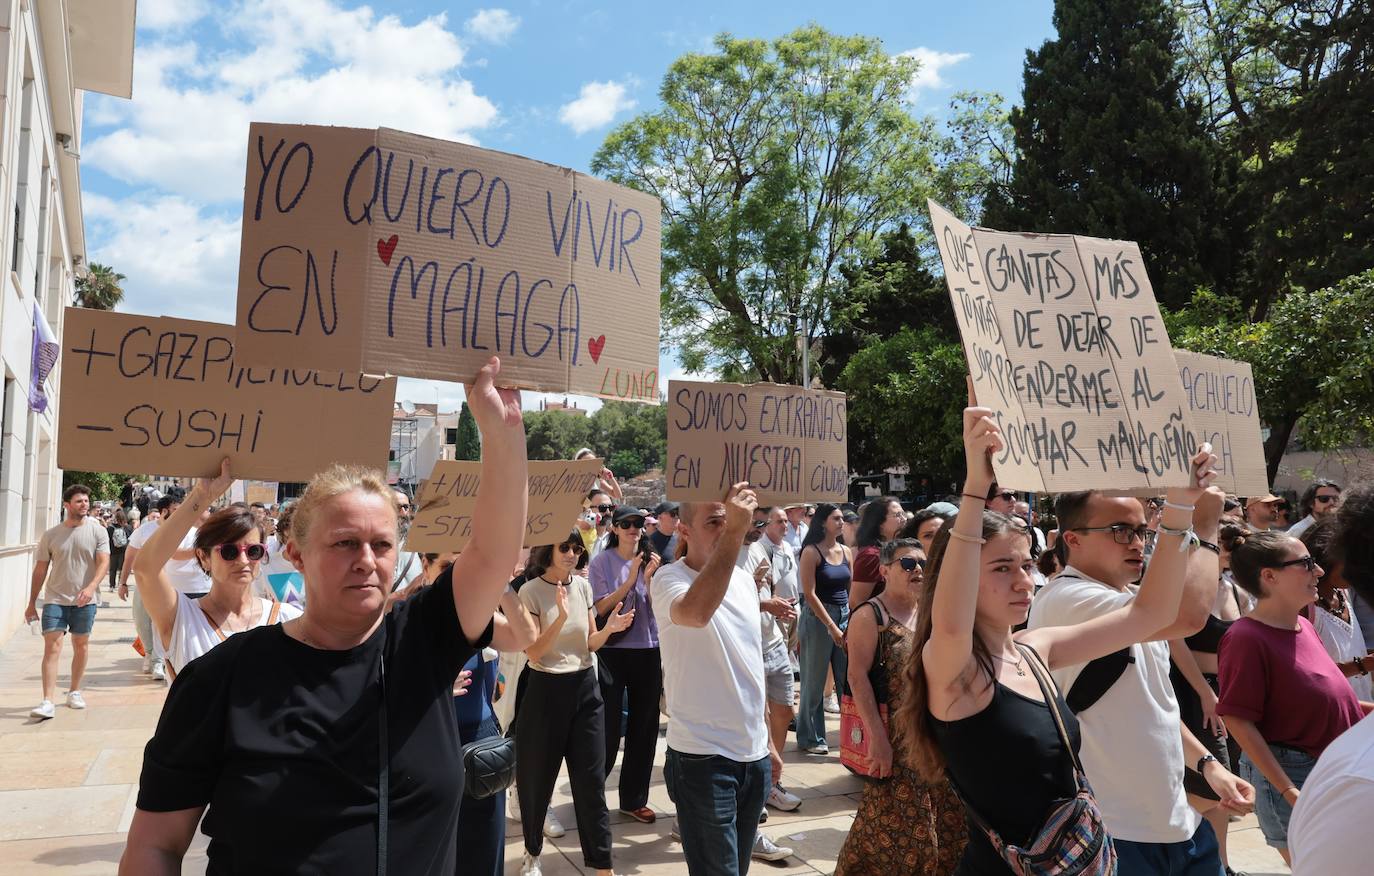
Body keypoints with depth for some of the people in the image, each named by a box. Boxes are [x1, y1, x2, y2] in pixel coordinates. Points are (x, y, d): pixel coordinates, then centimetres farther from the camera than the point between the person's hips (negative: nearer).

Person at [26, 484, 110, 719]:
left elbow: (103, 562, -10)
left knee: (81, 645, 10)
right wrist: (32, 603, 8)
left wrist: (91, 587, -27)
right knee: (52, 647, -8)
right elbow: (40, 570, 8)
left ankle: (75, 691, 26)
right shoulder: (50, 535, 3)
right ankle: (48, 702, -10)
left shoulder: (97, 531, -1)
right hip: (55, 599, 0)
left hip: (84, 601, 0)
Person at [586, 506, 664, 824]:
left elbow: (658, 607, -1)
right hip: (613, 651, -3)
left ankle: (634, 799, 22)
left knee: (644, 725, 9)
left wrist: (650, 578, -16)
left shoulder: (649, 560, 2)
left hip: (648, 651, 3)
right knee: (609, 726, 3)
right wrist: (630, 580, -19)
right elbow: (601, 608, -10)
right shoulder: (602, 563, -5)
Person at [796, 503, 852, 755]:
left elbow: (851, 589, 12)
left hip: (845, 616, 6)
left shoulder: (846, 552, 9)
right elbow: (810, 594, -13)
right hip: (817, 618, -5)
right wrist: (832, 627, -15)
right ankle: (810, 737, 16)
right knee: (814, 680, 3)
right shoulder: (811, 552, -9)